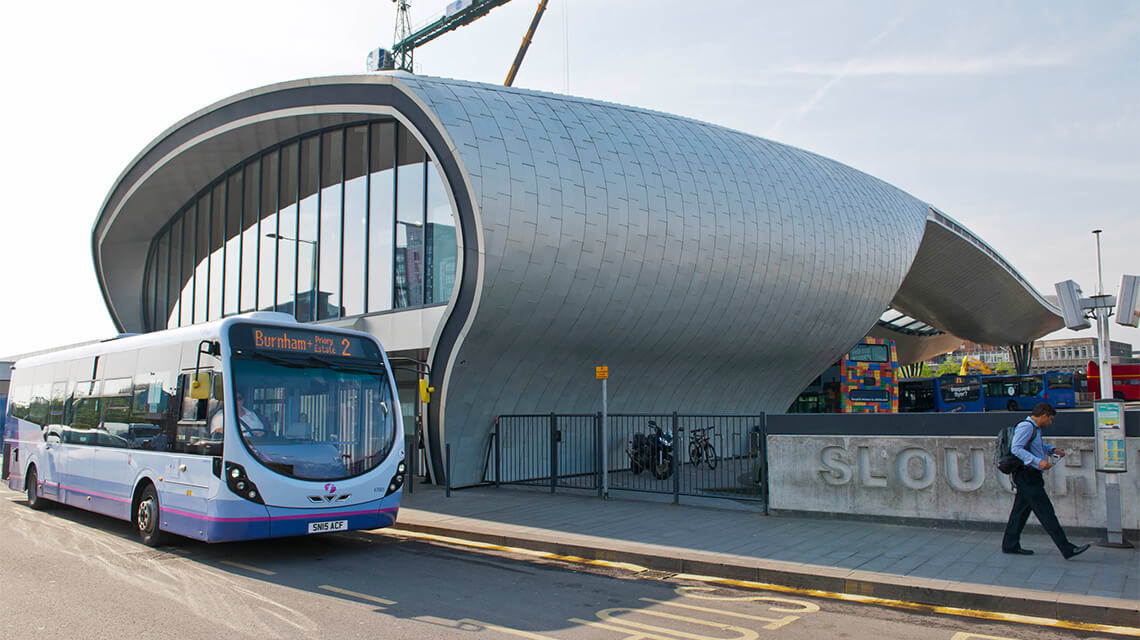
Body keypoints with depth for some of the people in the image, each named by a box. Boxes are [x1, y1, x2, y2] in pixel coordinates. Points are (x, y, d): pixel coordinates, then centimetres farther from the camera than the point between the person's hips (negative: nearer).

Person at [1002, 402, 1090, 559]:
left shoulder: (1035, 428, 19)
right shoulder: (1026, 426, -15)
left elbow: (1039, 445, 36)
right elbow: (1016, 448, -25)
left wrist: (1053, 450, 18)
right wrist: (1038, 461, -31)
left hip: (1030, 476, 11)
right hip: (1027, 476, -11)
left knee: (1021, 510, 12)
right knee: (1046, 512, -8)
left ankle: (1010, 545, 17)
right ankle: (1067, 549, -7)